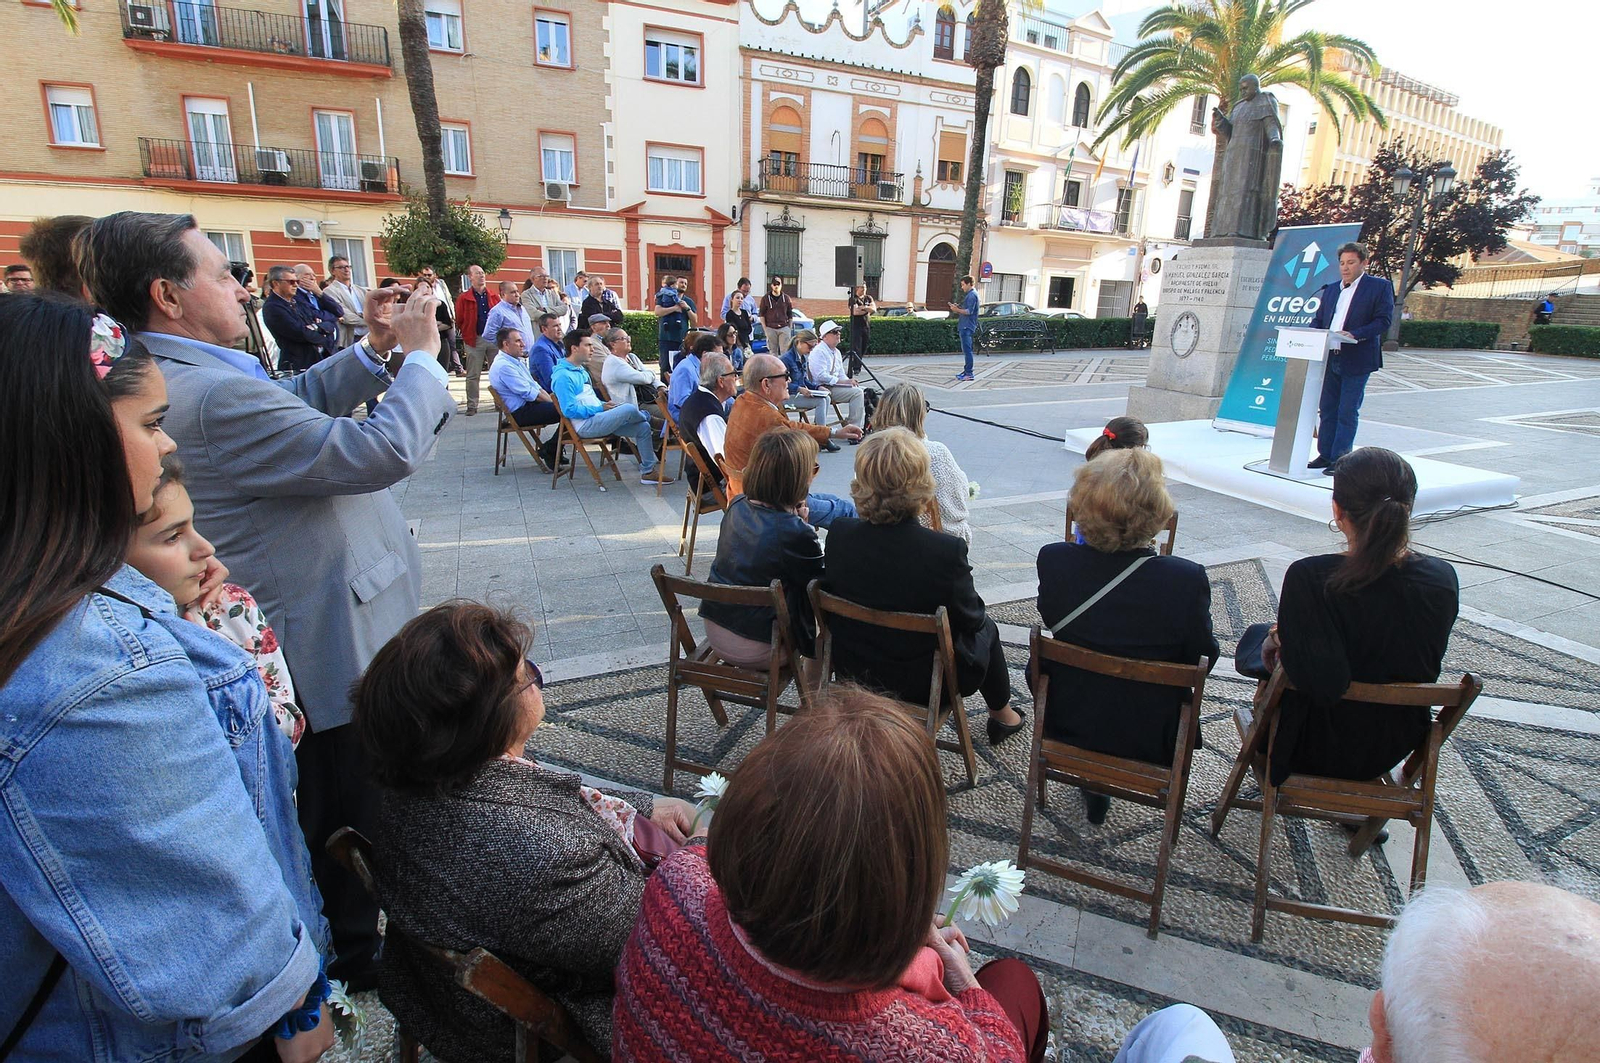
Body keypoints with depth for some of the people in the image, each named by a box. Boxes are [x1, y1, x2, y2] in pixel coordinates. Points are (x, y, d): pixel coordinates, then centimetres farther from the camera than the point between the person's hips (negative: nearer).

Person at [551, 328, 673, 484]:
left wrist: (604, 405, 7)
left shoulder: (581, 370, 19)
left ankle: (648, 471, 5)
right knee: (629, 409, -23)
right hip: (585, 425, -10)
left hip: (596, 418, 10)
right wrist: (600, 408, -15)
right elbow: (570, 410, -19)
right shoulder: (563, 375, -12)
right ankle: (648, 418, 13)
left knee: (643, 427, 0)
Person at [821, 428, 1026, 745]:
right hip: (924, 683, -4)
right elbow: (971, 620, -14)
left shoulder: (839, 534, -18)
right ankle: (1002, 715, 48)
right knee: (986, 628, 27)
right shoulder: (946, 550, -30)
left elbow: (831, 591, -1)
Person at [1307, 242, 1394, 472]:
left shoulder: (1380, 287, 0)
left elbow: (1384, 320, -8)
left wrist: (1354, 335, -22)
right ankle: (1325, 455, 18)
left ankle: (1340, 459, 0)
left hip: (1357, 360, -6)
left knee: (1347, 412, -4)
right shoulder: (1331, 290, 17)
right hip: (1329, 358, 6)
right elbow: (1317, 319, 17)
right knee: (1327, 410, 9)